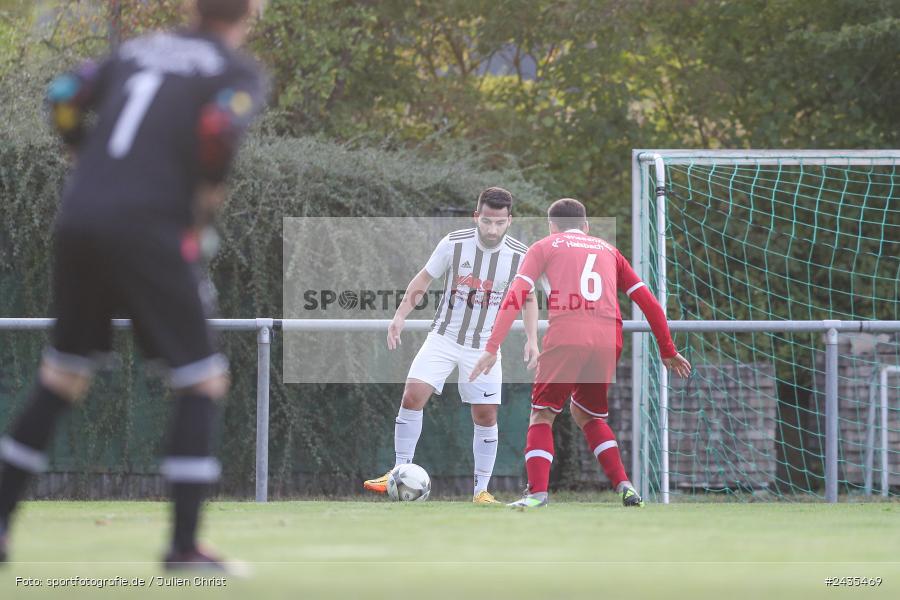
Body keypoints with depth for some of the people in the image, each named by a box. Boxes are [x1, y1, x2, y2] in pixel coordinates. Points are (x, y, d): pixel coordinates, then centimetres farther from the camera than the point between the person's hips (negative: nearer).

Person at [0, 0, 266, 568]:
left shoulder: (140, 49, 21)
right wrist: (208, 200, -2)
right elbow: (220, 126, -15)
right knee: (202, 380, 3)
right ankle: (184, 544, -4)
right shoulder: (241, 72, 4)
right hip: (149, 229, -6)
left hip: (79, 220, 6)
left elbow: (65, 96, 14)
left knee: (62, 376, 18)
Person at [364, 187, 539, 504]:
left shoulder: (519, 256, -12)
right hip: (443, 336, -1)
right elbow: (423, 281, 0)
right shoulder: (453, 244, -14)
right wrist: (400, 315, -10)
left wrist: (532, 339, -4)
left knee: (486, 416, -1)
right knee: (412, 396, -15)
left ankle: (481, 490, 13)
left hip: (485, 346, 1)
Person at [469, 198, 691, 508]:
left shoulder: (544, 247, 18)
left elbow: (515, 296, 5)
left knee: (542, 414, 9)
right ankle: (623, 486, 9)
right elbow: (648, 302, 23)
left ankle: (537, 492, -9)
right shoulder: (608, 250, 27)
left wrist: (492, 347, 1)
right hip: (608, 339, 3)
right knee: (588, 413, 24)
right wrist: (668, 351, 28)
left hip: (566, 335, -3)